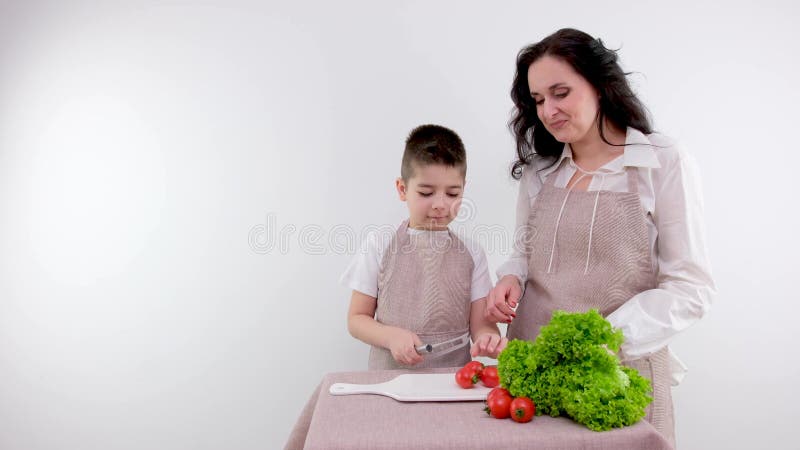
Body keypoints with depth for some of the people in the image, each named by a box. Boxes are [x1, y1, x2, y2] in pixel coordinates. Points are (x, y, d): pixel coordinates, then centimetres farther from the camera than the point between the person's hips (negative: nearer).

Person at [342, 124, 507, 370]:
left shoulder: (471, 253, 6)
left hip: (454, 377, 4)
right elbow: (357, 319, 5)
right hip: (390, 374, -3)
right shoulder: (379, 246, 2)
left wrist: (489, 339, -18)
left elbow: (480, 323, 4)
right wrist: (391, 336, -13)